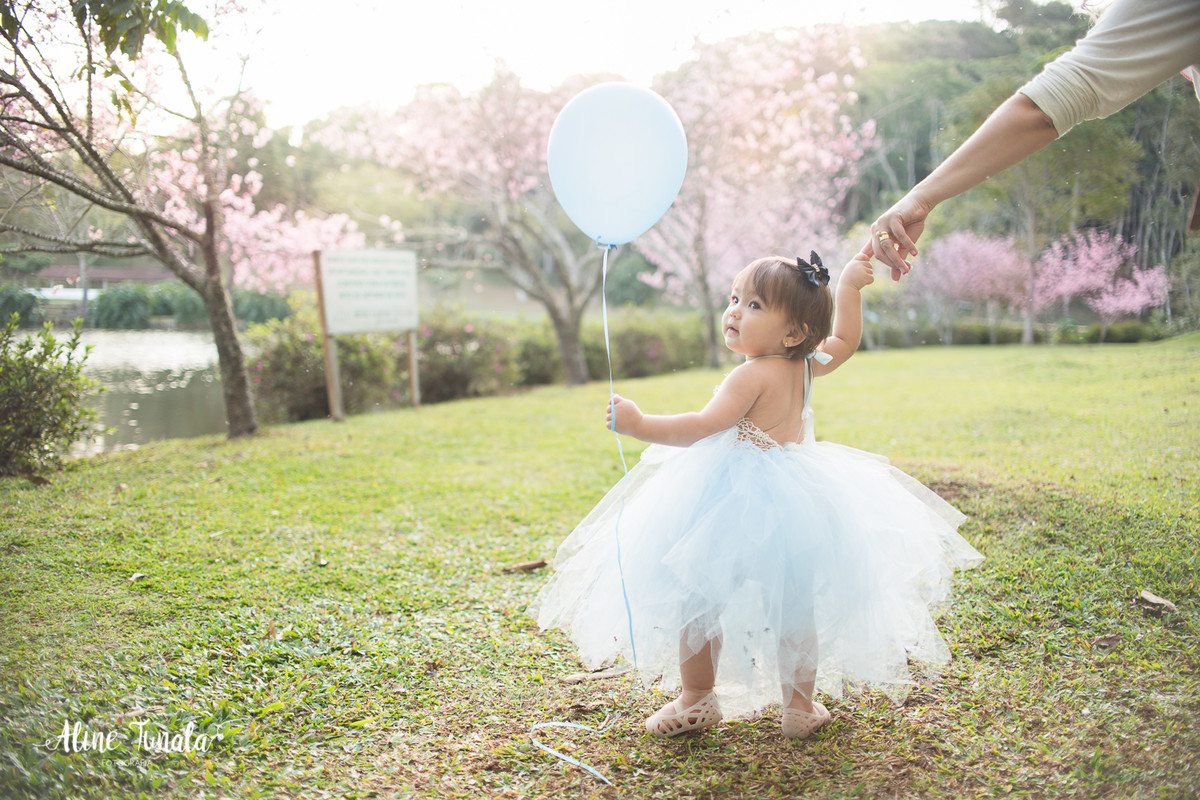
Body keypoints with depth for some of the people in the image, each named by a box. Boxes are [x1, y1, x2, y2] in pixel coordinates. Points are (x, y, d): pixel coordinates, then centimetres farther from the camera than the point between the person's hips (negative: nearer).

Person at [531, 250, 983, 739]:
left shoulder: (752, 375, -18)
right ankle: (801, 706, 27)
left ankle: (697, 700, 21)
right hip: (792, 500, 7)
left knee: (697, 598, 9)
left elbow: (705, 427, -27)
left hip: (735, 505, -7)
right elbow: (843, 343, 24)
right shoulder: (806, 366, 3)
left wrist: (641, 425, -26)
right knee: (794, 606, 16)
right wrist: (848, 289, 25)